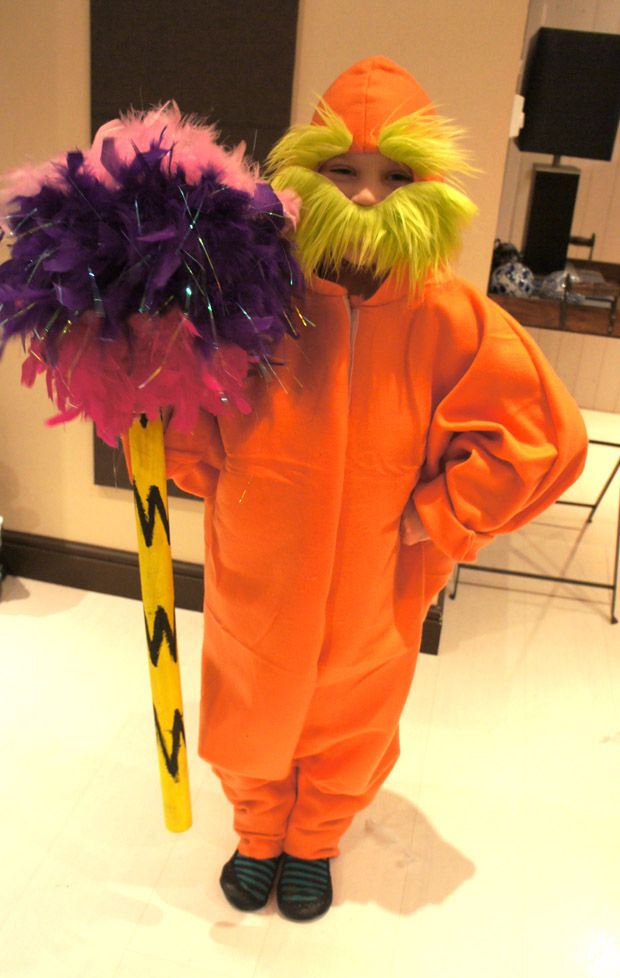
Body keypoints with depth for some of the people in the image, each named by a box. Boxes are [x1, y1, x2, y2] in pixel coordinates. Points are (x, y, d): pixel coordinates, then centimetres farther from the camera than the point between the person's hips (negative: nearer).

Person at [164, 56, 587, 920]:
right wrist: (214, 479, -9)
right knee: (251, 722, 22)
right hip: (256, 578, 1)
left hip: (371, 588, 0)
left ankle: (313, 845, 54)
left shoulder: (452, 319, -17)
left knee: (347, 730, 23)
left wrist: (430, 519, -14)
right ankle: (259, 838, 54)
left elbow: (542, 438, -14)